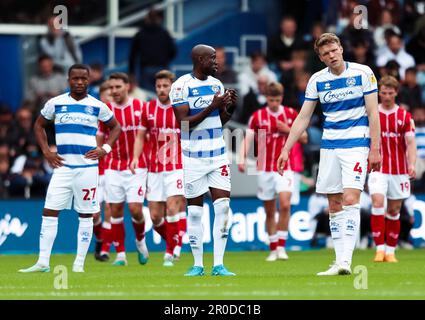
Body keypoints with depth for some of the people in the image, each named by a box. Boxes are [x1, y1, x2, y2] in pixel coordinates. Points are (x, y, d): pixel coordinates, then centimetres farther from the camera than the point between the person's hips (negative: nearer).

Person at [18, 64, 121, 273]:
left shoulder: (97, 106, 3)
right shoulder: (55, 103, 5)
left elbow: (115, 127, 16)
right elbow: (39, 125, 18)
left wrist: (105, 149, 0)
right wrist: (46, 152, 6)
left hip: (87, 167, -1)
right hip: (62, 167, 1)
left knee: (86, 214, 2)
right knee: (49, 212, -5)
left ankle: (79, 263, 8)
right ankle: (43, 262, -3)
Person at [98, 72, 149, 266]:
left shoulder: (140, 107, -2)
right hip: (113, 168, 2)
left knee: (135, 209, -11)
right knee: (115, 210, -1)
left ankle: (140, 240, 19)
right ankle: (120, 255, 7)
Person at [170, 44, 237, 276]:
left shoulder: (216, 85, 8)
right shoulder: (182, 86, -10)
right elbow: (185, 124, -16)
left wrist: (230, 107, -3)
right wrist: (212, 107, -22)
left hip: (218, 156, 5)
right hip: (194, 158, -5)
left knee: (223, 206, -4)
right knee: (195, 211, 3)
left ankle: (218, 265, -1)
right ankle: (198, 264, 12)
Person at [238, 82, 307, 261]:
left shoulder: (291, 114, 4)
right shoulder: (257, 116, 1)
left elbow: (304, 138, 7)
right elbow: (247, 139, -6)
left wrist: (288, 129, -10)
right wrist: (242, 159, -23)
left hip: (284, 167, 0)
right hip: (264, 169, 1)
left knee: (285, 204, -18)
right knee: (270, 211, 5)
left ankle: (281, 247, -9)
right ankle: (273, 250, 15)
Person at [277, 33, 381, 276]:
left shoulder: (363, 73, -5)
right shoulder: (317, 80, 5)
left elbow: (373, 113, -5)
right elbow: (303, 118, 8)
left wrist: (375, 149, -10)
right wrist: (286, 150, 3)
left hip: (356, 145, -4)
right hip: (329, 146, 4)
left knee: (350, 199, -16)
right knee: (334, 205, 4)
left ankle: (346, 260, -20)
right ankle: (340, 261, 8)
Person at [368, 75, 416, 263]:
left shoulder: (405, 116, 3)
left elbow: (411, 142, -3)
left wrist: (412, 164, -18)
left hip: (398, 170, 1)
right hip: (378, 168, -1)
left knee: (394, 211, 5)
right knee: (378, 203, -19)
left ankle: (390, 251, 14)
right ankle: (380, 249, -18)